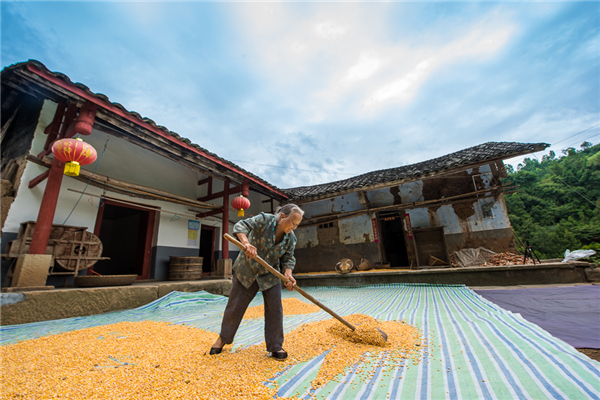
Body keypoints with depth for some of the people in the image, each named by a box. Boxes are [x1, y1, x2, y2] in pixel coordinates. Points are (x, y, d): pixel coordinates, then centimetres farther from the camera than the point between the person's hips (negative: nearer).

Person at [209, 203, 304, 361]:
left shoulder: (291, 238, -10)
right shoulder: (264, 220, -23)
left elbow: (288, 259, -5)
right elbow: (241, 226, -34)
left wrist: (288, 274, -24)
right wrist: (246, 243, -52)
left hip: (270, 274, 3)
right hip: (246, 271, -2)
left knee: (275, 308, -1)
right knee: (235, 305, 9)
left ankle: (275, 346, 17)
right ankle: (223, 338, 33)